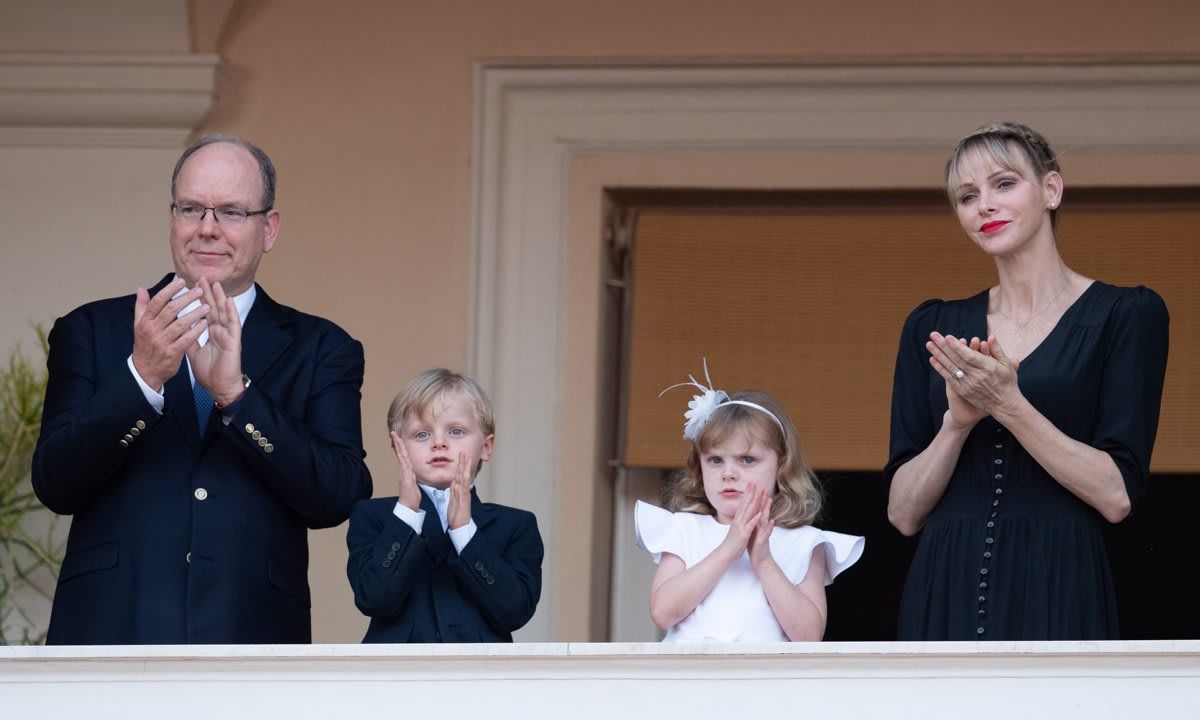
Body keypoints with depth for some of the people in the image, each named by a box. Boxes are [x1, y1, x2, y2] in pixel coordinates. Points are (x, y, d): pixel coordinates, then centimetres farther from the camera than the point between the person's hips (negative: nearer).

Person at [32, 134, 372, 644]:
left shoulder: (319, 350, 10)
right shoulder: (91, 332, 11)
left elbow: (338, 498, -4)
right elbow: (54, 484, -1)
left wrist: (236, 392, -15)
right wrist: (142, 376, -16)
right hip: (110, 636, 0)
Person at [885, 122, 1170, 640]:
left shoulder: (1126, 314, 1)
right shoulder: (932, 327, 11)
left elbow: (1117, 496, -8)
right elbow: (903, 513, 6)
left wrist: (1007, 404, -16)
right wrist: (957, 422, -11)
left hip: (1056, 597, -3)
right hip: (946, 594, 3)